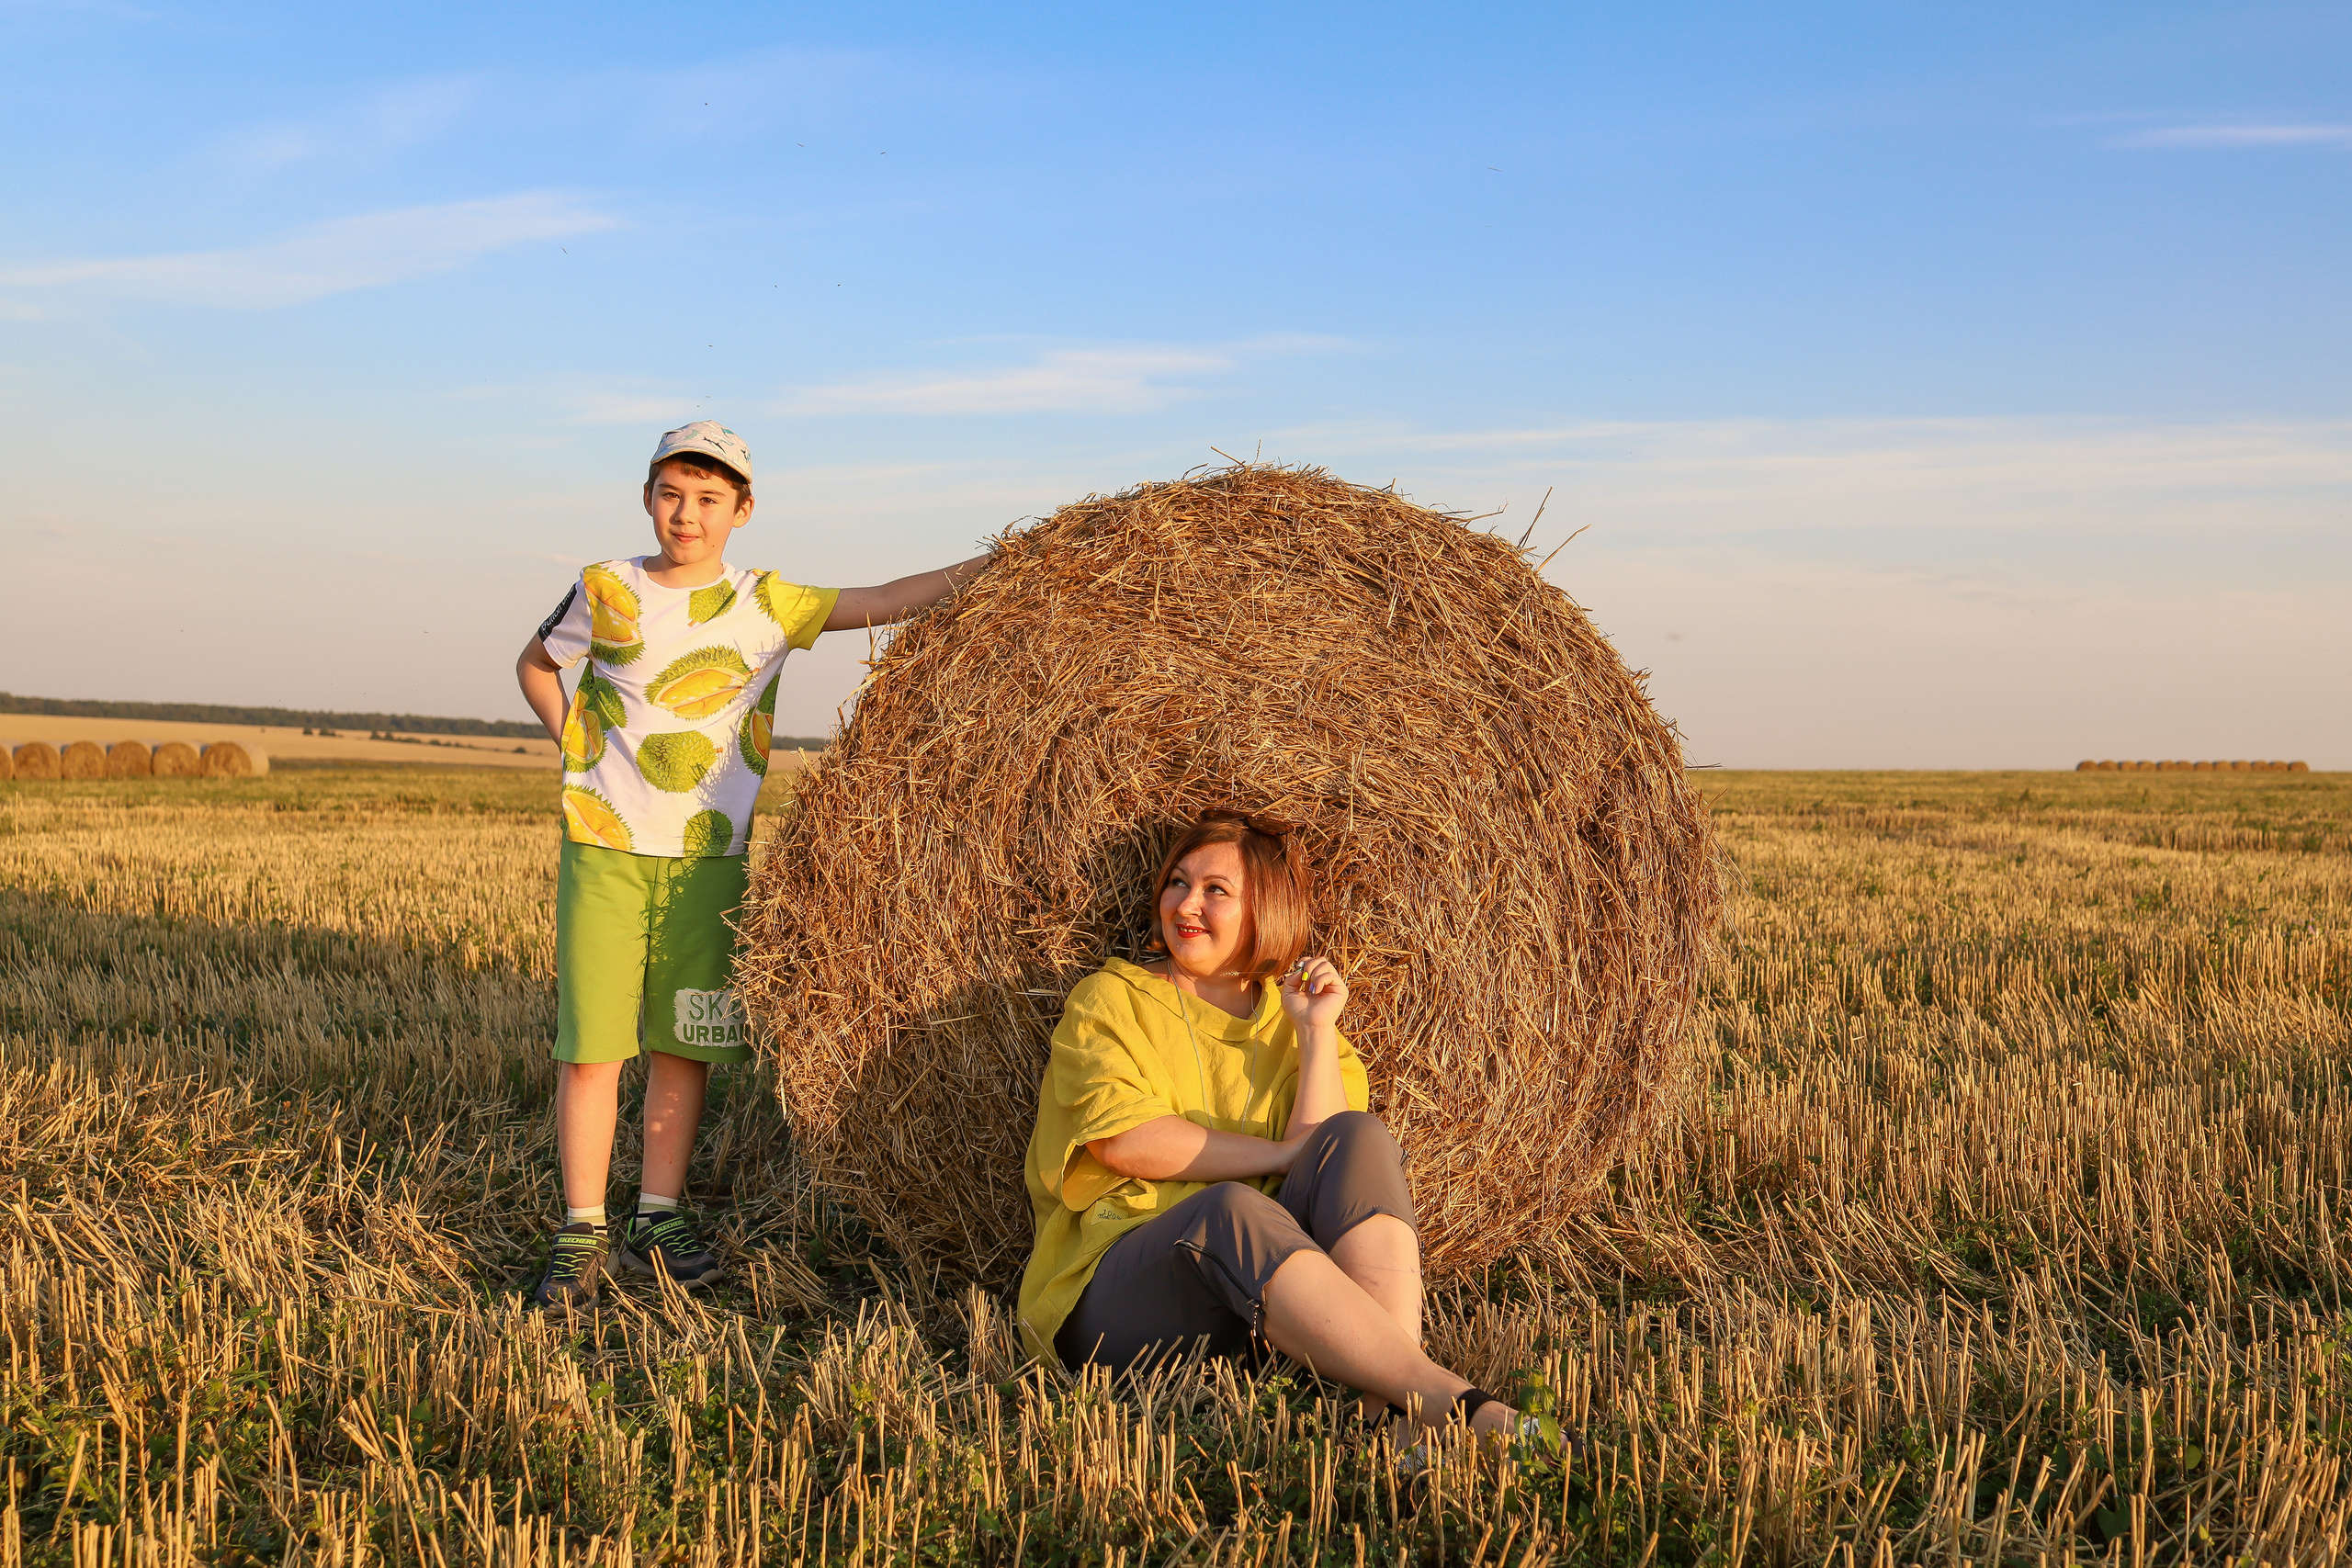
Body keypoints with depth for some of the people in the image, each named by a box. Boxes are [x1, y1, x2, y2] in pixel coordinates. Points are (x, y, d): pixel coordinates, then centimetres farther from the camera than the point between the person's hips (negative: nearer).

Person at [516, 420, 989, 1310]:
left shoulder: (767, 605, 2)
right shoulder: (606, 592, 2)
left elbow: (885, 602, -5)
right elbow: (534, 664, 19)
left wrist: (999, 564, -13)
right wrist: (574, 737, 4)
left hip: (709, 858, 1)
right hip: (604, 849, -1)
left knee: (686, 1045, 6)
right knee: (590, 1044, -3)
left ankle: (657, 1223, 20)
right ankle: (582, 1237, 8)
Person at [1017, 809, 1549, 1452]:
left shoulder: (1291, 1022, 16)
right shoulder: (1111, 997, 8)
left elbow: (1323, 1150, -1)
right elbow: (1124, 1140, -11)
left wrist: (1316, 1032, -6)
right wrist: (1285, 1155, -11)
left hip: (1261, 1289, 4)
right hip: (1112, 1290, -3)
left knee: (1357, 1138, -21)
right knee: (1230, 1211, -35)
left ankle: (1402, 1408, -39)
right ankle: (1457, 1404, -44)